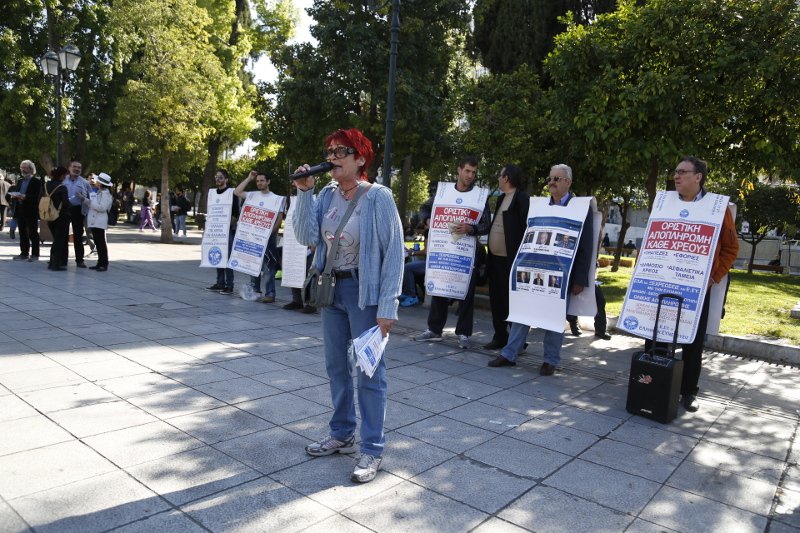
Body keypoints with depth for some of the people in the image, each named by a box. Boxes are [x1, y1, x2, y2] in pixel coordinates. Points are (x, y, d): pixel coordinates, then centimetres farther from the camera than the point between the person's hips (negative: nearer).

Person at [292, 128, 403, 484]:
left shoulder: (378, 197, -13)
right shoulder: (327, 195, 4)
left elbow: (394, 252, -15)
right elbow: (307, 237, -4)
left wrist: (387, 306, -19)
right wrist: (304, 193, -11)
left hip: (364, 291, -7)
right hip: (332, 289, 7)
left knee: (369, 371, 1)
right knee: (337, 367, 17)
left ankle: (372, 450, 14)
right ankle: (342, 435, 34)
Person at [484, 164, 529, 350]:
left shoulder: (522, 198, -11)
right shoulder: (501, 198, 16)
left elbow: (526, 228, -16)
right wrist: (489, 253, 15)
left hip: (511, 259, -8)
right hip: (495, 258, 9)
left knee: (511, 299, -1)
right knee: (496, 299, 12)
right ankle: (500, 336, 23)